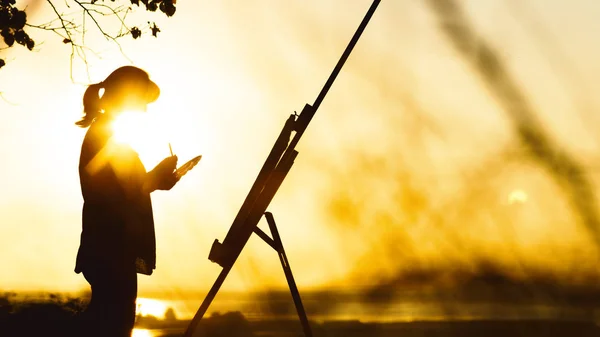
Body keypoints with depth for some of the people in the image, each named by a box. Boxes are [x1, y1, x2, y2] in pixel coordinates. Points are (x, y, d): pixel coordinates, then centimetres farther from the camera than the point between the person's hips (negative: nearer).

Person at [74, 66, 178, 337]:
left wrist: (156, 179, 8)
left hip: (113, 251, 10)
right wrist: (155, 179, -16)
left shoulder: (106, 134, 18)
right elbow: (115, 198, -21)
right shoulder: (102, 137, -13)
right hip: (110, 253, -10)